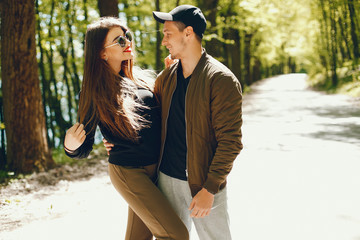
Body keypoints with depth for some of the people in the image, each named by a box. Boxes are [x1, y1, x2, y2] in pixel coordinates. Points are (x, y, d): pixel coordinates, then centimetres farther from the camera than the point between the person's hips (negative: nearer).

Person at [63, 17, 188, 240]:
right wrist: (71, 146, -32)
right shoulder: (95, 91, -13)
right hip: (129, 171, -6)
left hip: (154, 167, 6)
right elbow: (84, 149, -9)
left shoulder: (138, 77, 4)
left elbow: (158, 111, 20)